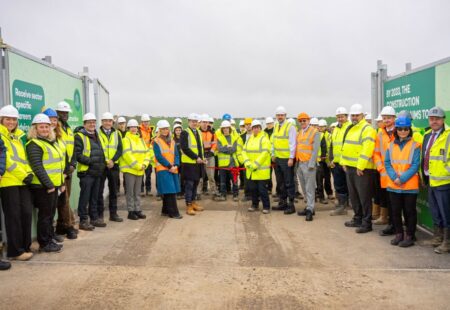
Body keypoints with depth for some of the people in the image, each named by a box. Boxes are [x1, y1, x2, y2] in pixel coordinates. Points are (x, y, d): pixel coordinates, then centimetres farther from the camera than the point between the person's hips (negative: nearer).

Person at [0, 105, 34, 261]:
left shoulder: (19, 136, 18)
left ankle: (25, 246, 18)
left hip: (22, 181, 7)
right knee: (13, 215, -3)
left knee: (26, 212, 6)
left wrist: (29, 173, 0)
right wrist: (23, 175, -14)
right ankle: (15, 251, 6)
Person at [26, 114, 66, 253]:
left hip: (53, 185, 9)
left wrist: (61, 183, 16)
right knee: (44, 215, -1)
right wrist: (48, 185, -20)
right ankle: (44, 244, 9)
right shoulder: (34, 144, -12)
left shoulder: (52, 142, 16)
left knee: (50, 214, 15)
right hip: (42, 186, -9)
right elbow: (37, 168, -19)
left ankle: (50, 240, 25)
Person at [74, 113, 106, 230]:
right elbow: (77, 155, -16)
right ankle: (83, 220, 5)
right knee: (85, 197, -2)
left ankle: (94, 217, 25)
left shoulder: (96, 136, 18)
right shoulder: (79, 136, -8)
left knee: (94, 197, 15)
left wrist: (101, 163, 10)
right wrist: (90, 161, -21)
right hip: (86, 172, -8)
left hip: (97, 172, 8)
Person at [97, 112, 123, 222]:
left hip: (114, 165, 4)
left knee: (113, 191, 11)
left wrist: (112, 160, -13)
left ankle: (113, 213, 20)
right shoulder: (98, 133, -2)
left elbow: (120, 150, 2)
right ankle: (99, 214, 11)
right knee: (99, 191, 2)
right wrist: (105, 161, -17)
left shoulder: (116, 134, 9)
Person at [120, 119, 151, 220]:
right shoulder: (126, 139, -6)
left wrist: (144, 164, -5)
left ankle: (137, 210, 20)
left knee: (137, 192, 13)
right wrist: (138, 166, -17)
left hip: (140, 170, 6)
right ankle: (131, 211, 6)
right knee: (130, 192, 0)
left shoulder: (141, 140, 15)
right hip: (129, 169, -6)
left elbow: (147, 153, 11)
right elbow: (127, 155, -17)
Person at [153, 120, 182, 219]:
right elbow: (159, 156, -10)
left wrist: (176, 165, -8)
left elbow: (176, 155, 10)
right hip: (163, 169, -6)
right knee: (170, 191, -11)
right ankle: (173, 212, -7)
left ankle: (165, 211, 19)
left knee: (168, 192, 8)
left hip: (173, 169, 6)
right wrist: (169, 166, -15)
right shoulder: (156, 141, -1)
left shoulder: (172, 141, 16)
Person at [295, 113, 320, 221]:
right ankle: (309, 207, 21)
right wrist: (297, 162, 10)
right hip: (299, 163, 7)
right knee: (304, 188, 12)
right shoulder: (299, 133, 15)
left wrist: (311, 164, -17)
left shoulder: (315, 132, -5)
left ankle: (309, 210, -3)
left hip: (308, 164, -7)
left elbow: (315, 149, -11)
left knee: (309, 188, -6)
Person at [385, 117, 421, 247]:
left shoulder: (415, 145, -3)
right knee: (395, 211, 11)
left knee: (409, 211, 5)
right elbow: (387, 163, 4)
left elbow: (415, 165, -10)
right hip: (393, 185, 4)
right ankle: (399, 234, 25)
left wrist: (402, 179, -17)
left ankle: (409, 236, 16)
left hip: (410, 185, -4)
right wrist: (394, 177, -11)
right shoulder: (391, 145, 8)